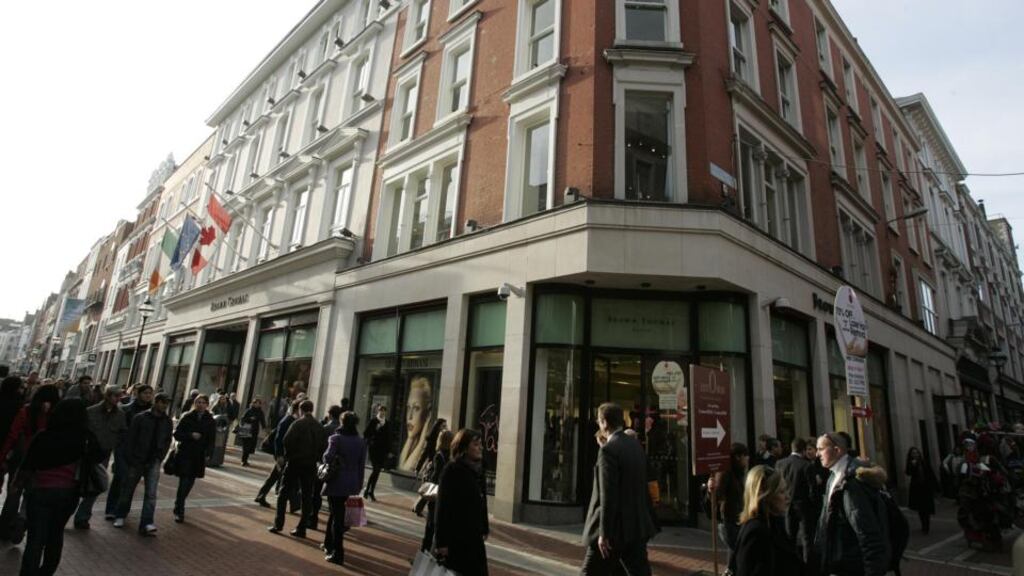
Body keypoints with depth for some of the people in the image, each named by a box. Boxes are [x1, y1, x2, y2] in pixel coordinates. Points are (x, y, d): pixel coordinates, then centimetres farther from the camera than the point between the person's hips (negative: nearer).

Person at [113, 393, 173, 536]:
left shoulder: (167, 421, 4)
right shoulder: (140, 418, -7)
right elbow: (130, 438, -7)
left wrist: (160, 457, 2)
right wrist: (130, 458, -11)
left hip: (154, 461, 2)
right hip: (136, 460, -2)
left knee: (151, 493, -7)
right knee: (128, 489, 14)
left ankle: (146, 524, -9)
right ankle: (120, 516, 37)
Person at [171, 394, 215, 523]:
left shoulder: (210, 420, 3)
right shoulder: (187, 417, -2)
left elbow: (211, 439, 4)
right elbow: (177, 434, -3)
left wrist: (208, 453, -6)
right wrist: (191, 435, -19)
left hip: (199, 456, 3)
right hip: (185, 454, -2)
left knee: (189, 482, 10)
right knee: (184, 482, -7)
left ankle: (178, 505, 32)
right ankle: (179, 511, 3)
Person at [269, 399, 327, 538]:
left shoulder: (297, 424, -9)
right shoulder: (319, 427, 4)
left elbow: (287, 440, -18)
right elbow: (324, 445, 0)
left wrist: (288, 456, -3)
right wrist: (315, 458, 7)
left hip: (295, 462, -4)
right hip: (311, 465, 4)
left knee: (284, 493, 11)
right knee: (307, 496, 9)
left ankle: (278, 524, 11)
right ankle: (301, 529, 11)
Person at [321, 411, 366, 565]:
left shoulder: (336, 438, -11)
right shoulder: (361, 442, 4)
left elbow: (328, 457, -23)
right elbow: (362, 466, 6)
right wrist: (359, 485, 12)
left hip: (336, 482, -5)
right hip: (351, 483, 5)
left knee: (337, 516, 2)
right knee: (336, 512, 23)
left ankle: (337, 554, 3)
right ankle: (329, 544, 38)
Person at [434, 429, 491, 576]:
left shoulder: (478, 469, 6)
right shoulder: (451, 471, -16)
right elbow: (443, 507, -18)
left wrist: (484, 528, 15)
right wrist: (441, 541, -19)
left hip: (473, 536, 7)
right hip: (454, 536, -7)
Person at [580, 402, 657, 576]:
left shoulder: (608, 449, -17)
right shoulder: (636, 444, 7)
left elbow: (608, 494, -21)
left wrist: (604, 533, -17)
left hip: (614, 528, -7)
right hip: (637, 525, 7)